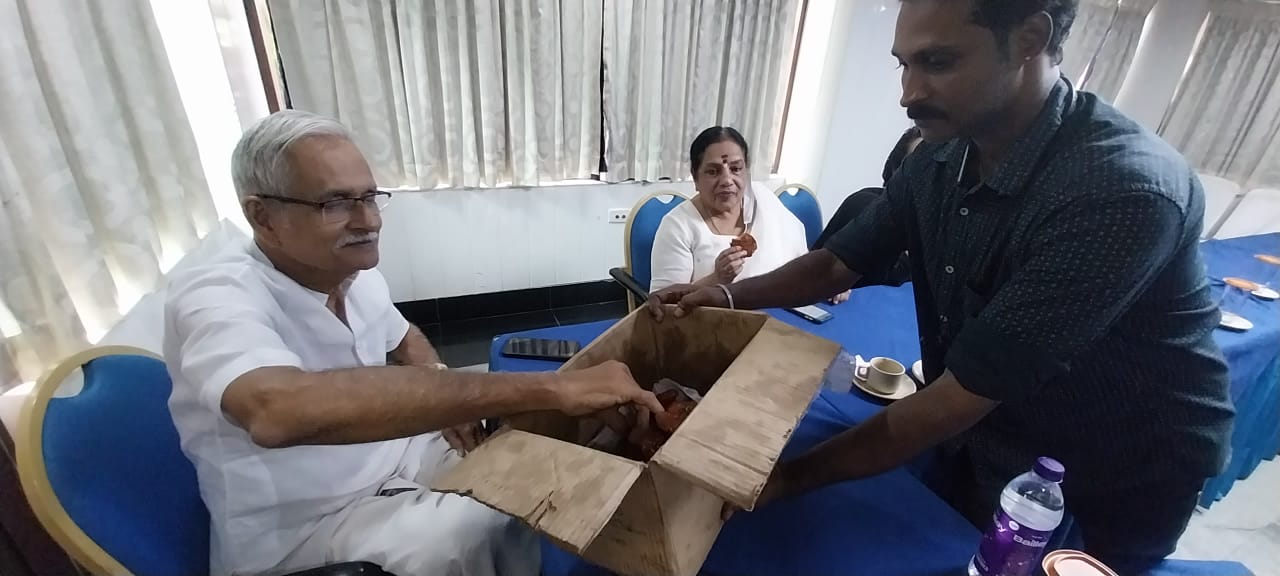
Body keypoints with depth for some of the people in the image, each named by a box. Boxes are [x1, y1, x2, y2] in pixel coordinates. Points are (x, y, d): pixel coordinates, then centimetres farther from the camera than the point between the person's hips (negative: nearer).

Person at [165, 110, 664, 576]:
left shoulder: (358, 274, -4)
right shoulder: (216, 298, -27)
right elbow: (282, 410, -50)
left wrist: (445, 395, -7)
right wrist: (545, 389, -53)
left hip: (394, 453, 7)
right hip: (302, 527, -6)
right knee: (471, 531, -29)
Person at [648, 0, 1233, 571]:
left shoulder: (1122, 190, -33)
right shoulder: (937, 159, -10)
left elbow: (952, 401, -34)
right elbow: (836, 264, 0)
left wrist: (791, 476, -27)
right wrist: (728, 296, -16)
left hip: (1102, 492, -5)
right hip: (974, 449, 5)